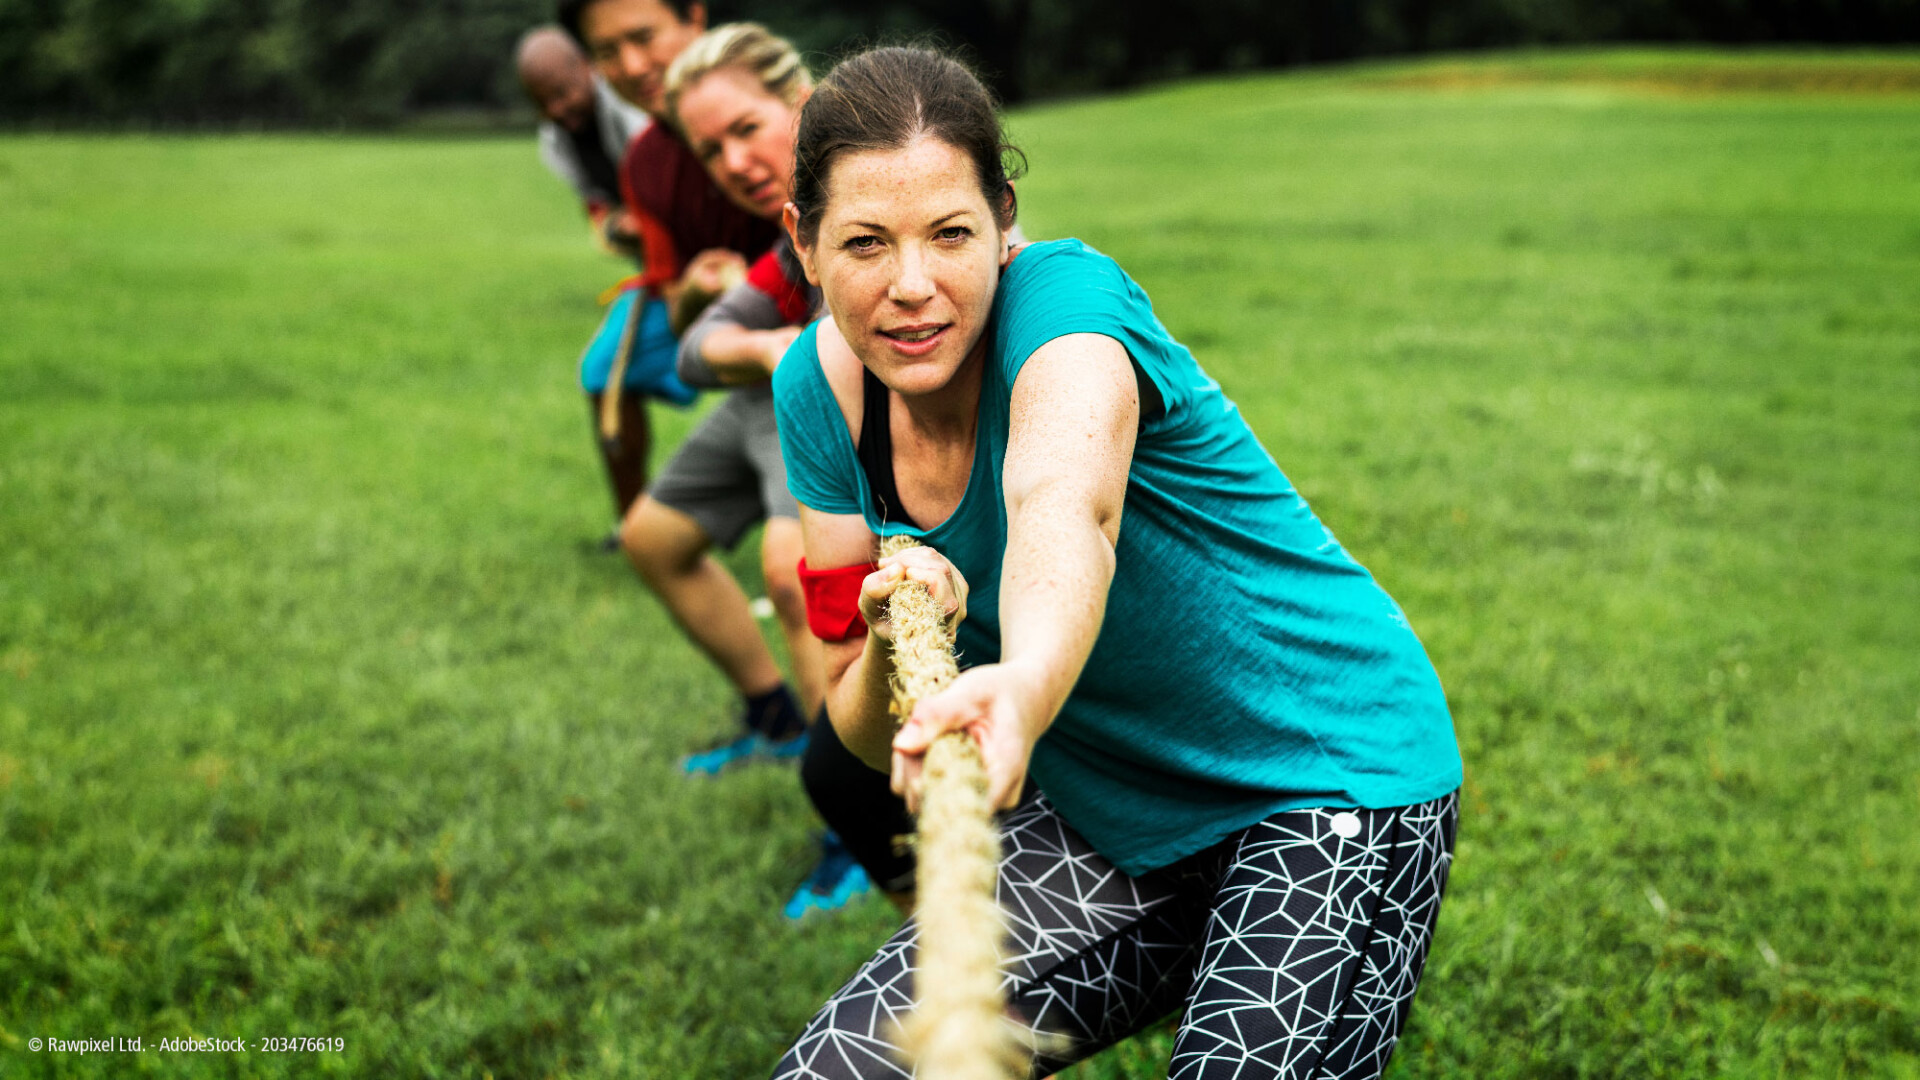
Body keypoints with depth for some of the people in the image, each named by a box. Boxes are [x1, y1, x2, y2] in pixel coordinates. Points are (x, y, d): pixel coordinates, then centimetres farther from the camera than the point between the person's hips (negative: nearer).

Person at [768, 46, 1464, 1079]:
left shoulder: (1065, 296, -23)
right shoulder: (819, 386, -7)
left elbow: (1064, 506, -48)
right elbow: (868, 735, -4)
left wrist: (1025, 687, -68)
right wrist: (894, 645, -26)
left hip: (1330, 777, -5)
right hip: (1101, 826, 6)